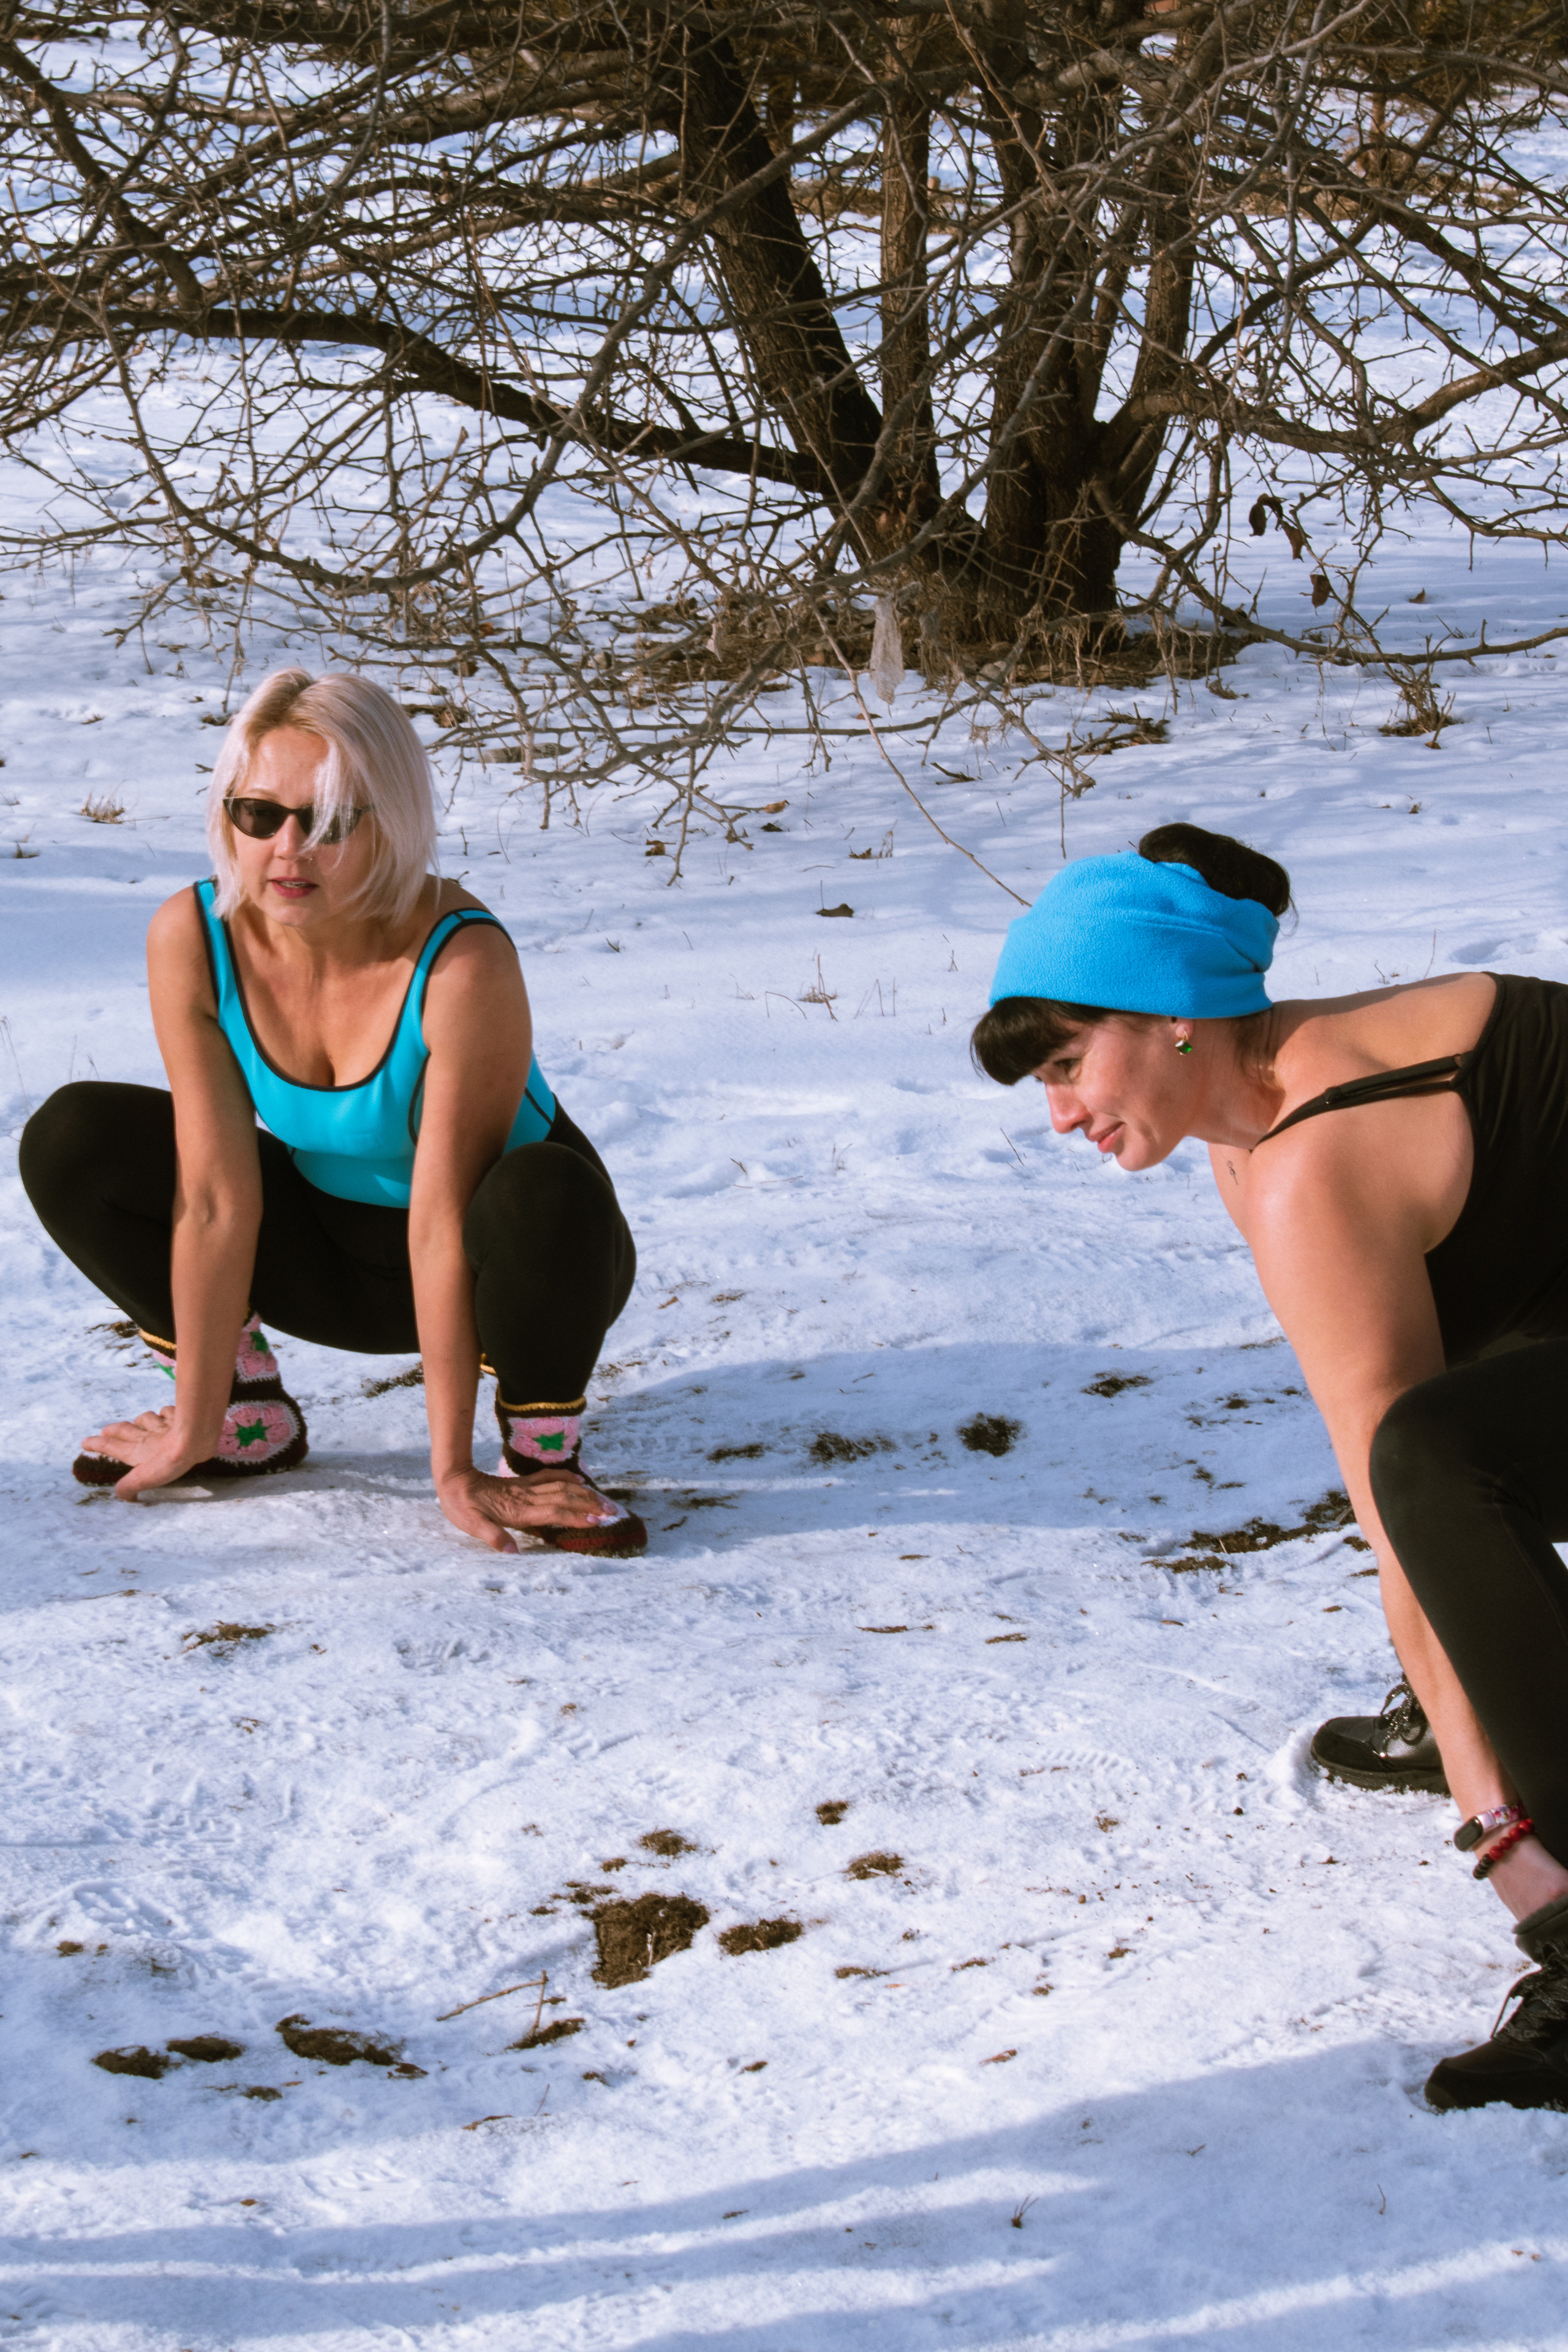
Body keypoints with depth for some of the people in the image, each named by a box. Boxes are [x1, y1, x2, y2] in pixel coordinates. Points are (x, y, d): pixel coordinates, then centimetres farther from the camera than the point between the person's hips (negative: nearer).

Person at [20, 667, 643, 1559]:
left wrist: (454, 1468, -27)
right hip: (340, 1259, 4)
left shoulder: (462, 959, -32)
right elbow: (215, 1200, -18)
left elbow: (443, 1224, -31)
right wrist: (194, 1426, -15)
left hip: (506, 1258, -4)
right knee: (72, 1142, -11)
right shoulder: (192, 938, -21)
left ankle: (542, 1452, -10)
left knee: (542, 1194, -39)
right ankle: (249, 1418, 7)